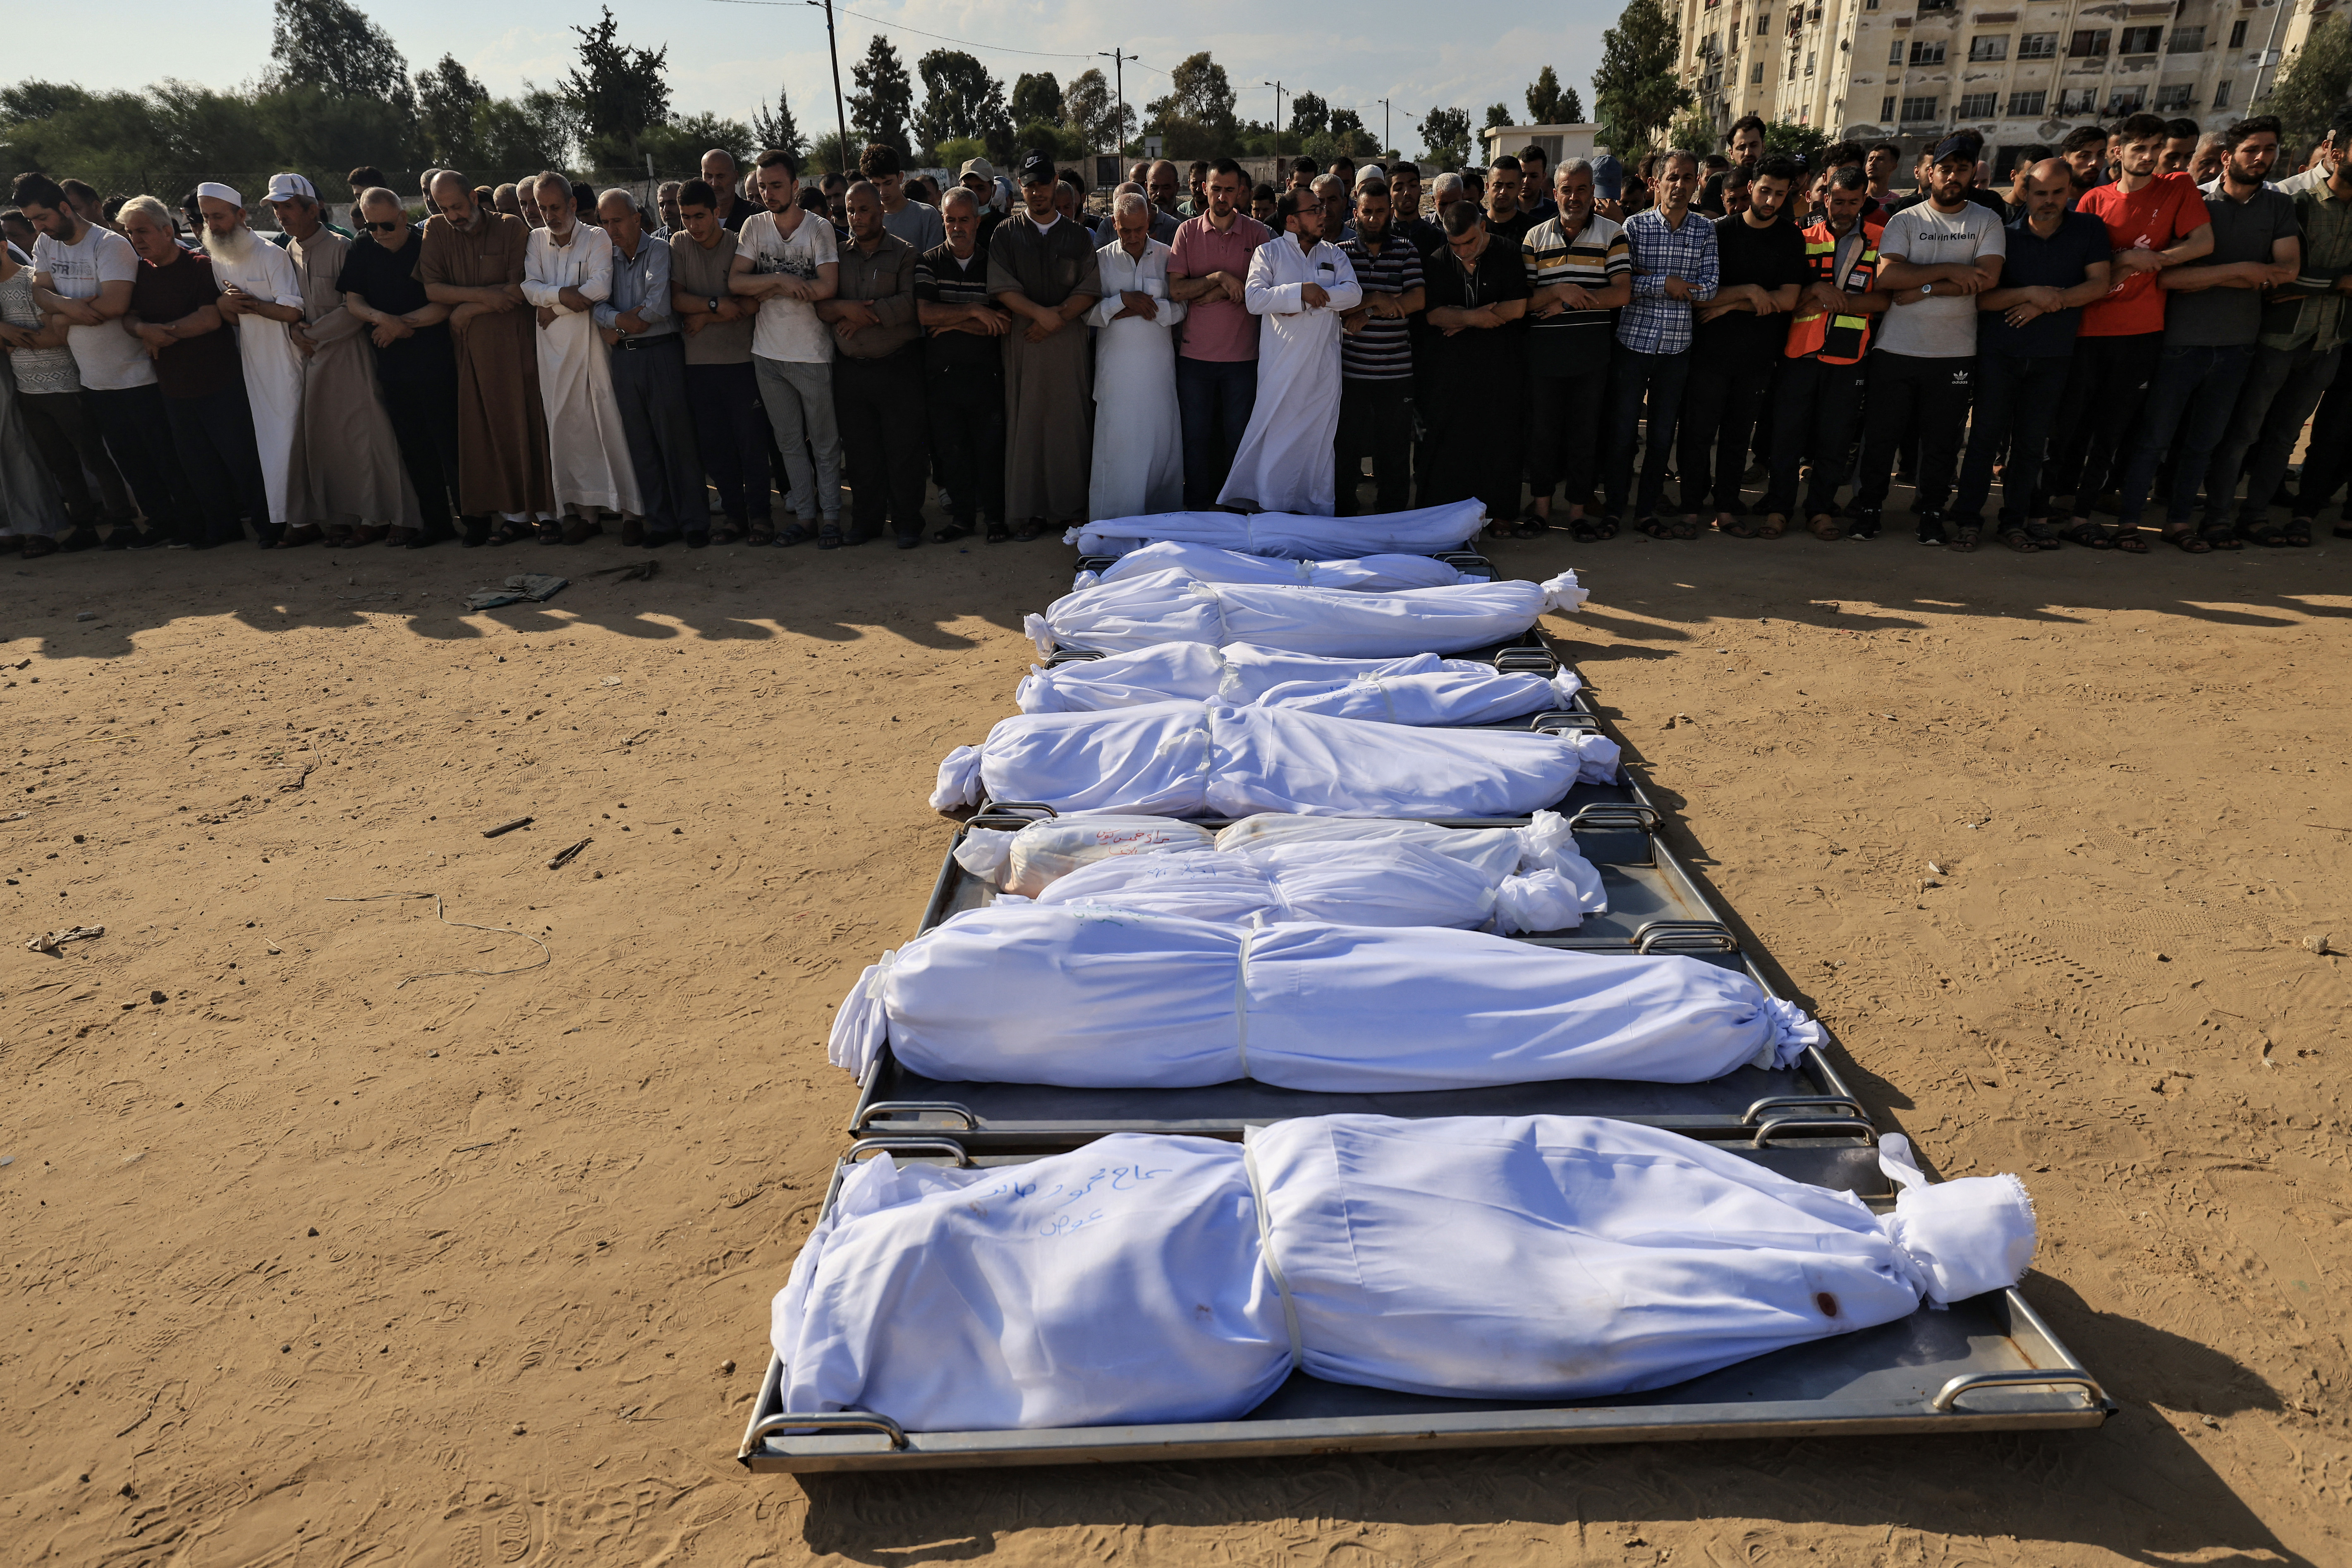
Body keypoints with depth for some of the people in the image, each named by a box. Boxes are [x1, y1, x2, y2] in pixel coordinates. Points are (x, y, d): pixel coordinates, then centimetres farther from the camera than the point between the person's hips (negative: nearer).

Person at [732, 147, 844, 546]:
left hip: (812, 353, -4)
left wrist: (769, 291, -12)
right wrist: (782, 279, -18)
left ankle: (831, 517, 13)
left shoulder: (819, 228, -6)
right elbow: (736, 281, -4)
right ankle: (804, 516, 20)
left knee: (825, 442, 4)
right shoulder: (754, 226, 4)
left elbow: (827, 286, -18)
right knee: (789, 442, 11)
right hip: (767, 352, 4)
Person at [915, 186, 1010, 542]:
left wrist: (953, 323, -10)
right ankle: (962, 516, 19)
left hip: (987, 373, -1)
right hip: (942, 375, 1)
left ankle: (996, 516, 15)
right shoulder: (930, 263, 5)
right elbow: (924, 313, -10)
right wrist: (973, 312, -15)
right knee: (950, 449, 6)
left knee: (991, 447, 2)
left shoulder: (993, 263, 3)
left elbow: (1004, 323, -7)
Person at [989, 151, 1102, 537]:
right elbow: (1001, 288, -3)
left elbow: (1090, 289, 2)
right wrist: (1041, 313, -15)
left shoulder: (1078, 236, 11)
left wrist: (1058, 317, -12)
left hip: (1069, 339, 1)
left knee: (1069, 422, 0)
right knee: (1025, 422, -1)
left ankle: (1071, 505, 8)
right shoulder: (1006, 234, 9)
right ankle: (1029, 509, 5)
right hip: (1022, 339, 0)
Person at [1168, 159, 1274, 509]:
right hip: (1195, 353, 1)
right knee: (1196, 437, 7)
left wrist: (1217, 294, -11)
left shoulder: (1257, 233, 3)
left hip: (1242, 355, 0)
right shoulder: (1187, 231, 4)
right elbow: (1176, 290, -5)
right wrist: (1218, 277, -15)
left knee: (1239, 437, 6)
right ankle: (1198, 511, 17)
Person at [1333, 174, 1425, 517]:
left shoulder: (1406, 251, 6)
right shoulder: (1341, 253, 6)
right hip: (1350, 370, 0)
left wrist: (1367, 313, -12)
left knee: (1395, 450, 6)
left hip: (1396, 372, 0)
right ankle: (1343, 517, 20)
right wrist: (1375, 300, -18)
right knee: (1346, 448, 8)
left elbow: (1419, 298, -7)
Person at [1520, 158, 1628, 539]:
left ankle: (1578, 511, 14)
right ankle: (1541, 507, 19)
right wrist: (1559, 291, -17)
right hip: (1543, 349, 1)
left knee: (1584, 432, 4)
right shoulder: (1535, 237, 7)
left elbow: (1621, 294, -7)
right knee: (1541, 429, 6)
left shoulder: (1612, 234, 2)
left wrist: (1566, 303, -11)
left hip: (1592, 350, -1)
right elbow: (1523, 299, 1)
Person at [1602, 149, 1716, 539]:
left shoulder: (1705, 231, 4)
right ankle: (1614, 508, 14)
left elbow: (1709, 288, -6)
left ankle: (1648, 510, 18)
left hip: (1676, 346, 3)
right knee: (1622, 429, 2)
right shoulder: (1635, 225, -2)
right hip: (1633, 341, -3)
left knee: (1663, 433, 8)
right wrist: (1666, 283, -16)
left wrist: (1647, 280, -12)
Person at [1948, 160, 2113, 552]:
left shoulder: (2089, 230, 5)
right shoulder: (2005, 234, 1)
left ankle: (2015, 520, 11)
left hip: (2052, 357, 2)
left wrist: (2051, 301, -14)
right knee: (1986, 436, -2)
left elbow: (2099, 283, -2)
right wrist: (2029, 293, -20)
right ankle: (1967, 517, 5)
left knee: (2032, 442, 4)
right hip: (1999, 353, -1)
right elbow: (1982, 297, -6)